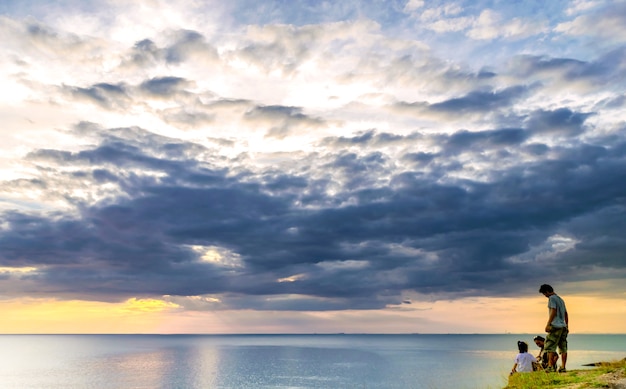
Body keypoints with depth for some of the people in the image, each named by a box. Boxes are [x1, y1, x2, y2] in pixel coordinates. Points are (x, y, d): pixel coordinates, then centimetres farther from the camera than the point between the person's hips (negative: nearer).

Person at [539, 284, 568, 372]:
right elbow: (566, 314, 22)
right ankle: (563, 367, 7)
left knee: (549, 346, -8)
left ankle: (551, 366, -12)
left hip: (555, 326, -9)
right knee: (563, 348, 7)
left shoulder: (552, 298, -6)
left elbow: (553, 311, -17)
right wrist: (567, 326, 25)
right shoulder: (560, 299, 21)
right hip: (563, 326, 9)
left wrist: (548, 324, -20)